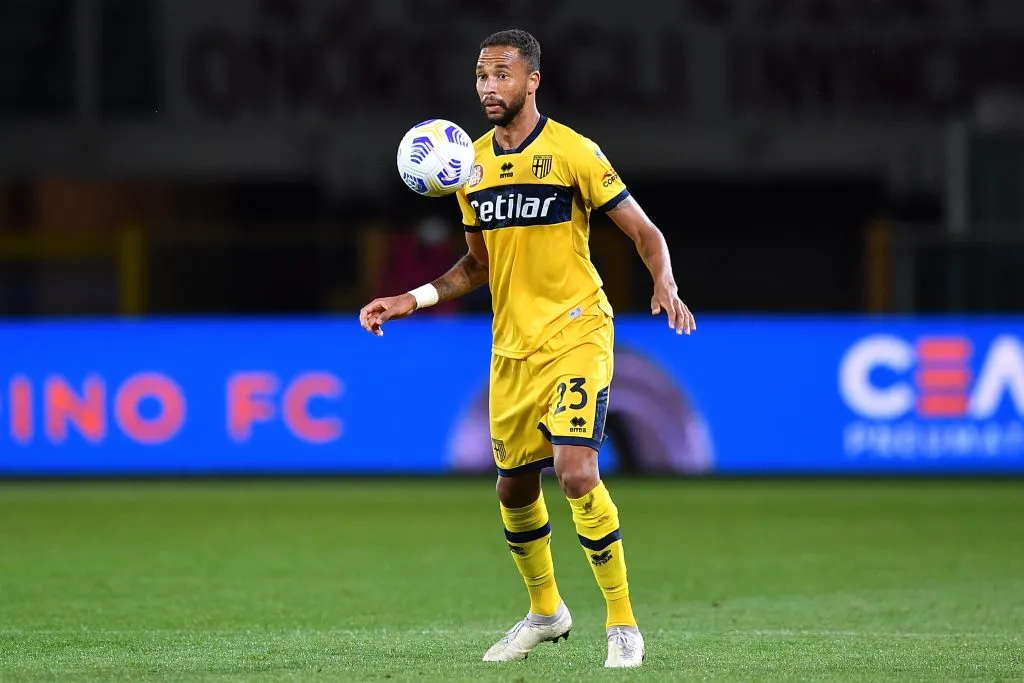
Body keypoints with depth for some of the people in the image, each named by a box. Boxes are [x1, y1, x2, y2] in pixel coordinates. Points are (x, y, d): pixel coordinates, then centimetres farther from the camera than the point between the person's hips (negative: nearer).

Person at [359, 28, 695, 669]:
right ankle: (545, 611, 34)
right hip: (512, 346, 6)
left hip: (576, 333, -6)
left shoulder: (572, 152, -9)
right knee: (515, 487, 10)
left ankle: (624, 623, -8)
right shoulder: (473, 164, 8)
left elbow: (644, 231, -6)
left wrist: (666, 287, -24)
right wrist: (410, 301, 7)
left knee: (576, 471, -20)